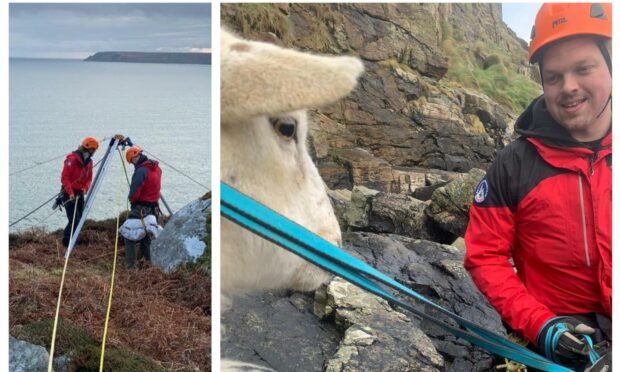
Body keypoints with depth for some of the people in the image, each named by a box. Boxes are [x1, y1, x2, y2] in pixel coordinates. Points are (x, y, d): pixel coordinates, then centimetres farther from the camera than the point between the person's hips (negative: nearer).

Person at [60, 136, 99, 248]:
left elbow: (89, 178, 12)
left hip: (79, 193, 7)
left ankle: (72, 241, 20)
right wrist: (71, 193, -24)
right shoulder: (72, 159, -17)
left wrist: (85, 188, -9)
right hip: (68, 193, -7)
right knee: (74, 220, -13)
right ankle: (66, 242, 1)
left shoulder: (88, 161, 7)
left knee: (79, 219, 7)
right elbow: (64, 178, -18)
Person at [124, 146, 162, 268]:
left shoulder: (141, 171, -19)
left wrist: (131, 199, -1)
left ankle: (130, 264, -5)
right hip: (153, 209, 8)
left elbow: (134, 193, -21)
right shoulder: (157, 168, 6)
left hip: (140, 209, -8)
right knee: (146, 235, 19)